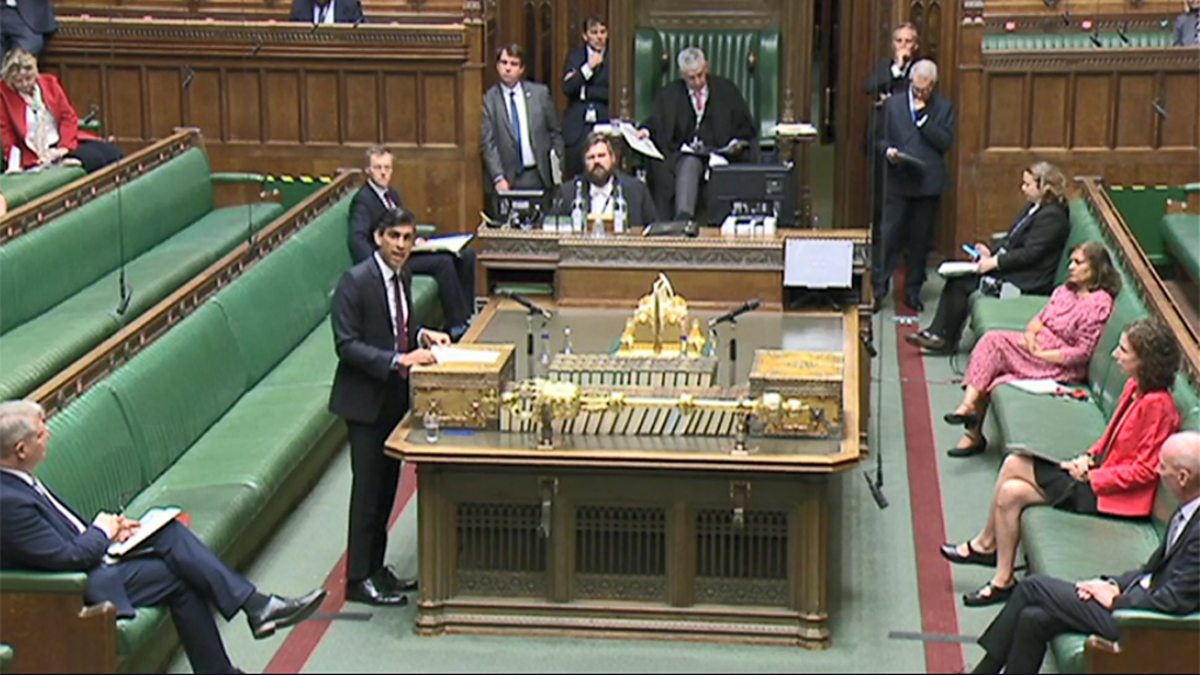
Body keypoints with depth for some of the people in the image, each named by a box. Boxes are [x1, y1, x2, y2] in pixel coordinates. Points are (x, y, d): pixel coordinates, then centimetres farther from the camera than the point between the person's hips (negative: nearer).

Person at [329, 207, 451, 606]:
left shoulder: (402, 276, 6)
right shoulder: (355, 281, -18)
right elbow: (347, 344, -21)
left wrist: (421, 335, 0)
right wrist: (398, 360, -28)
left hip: (395, 396, 8)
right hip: (365, 398, -8)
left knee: (388, 484, 14)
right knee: (367, 487, -2)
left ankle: (375, 568, 26)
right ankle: (358, 579, 8)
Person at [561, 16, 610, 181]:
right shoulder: (575, 56, 11)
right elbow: (567, 87, -1)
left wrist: (584, 91, -5)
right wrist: (589, 67, -9)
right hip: (577, 127, 2)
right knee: (574, 178, -1)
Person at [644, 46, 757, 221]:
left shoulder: (726, 90, 16)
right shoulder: (668, 95, 18)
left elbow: (748, 128, 16)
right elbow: (658, 129, 12)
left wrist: (739, 142, -4)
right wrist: (647, 132, -11)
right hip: (683, 155, 1)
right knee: (689, 164, -35)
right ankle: (683, 218, -50)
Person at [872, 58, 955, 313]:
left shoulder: (944, 107, 4)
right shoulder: (893, 104, 6)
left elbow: (946, 142, -6)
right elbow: (880, 139, 8)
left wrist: (923, 117, -12)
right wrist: (887, 150, -14)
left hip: (929, 182, 0)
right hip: (898, 180, 0)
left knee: (921, 239, 6)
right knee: (889, 235, -2)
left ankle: (913, 290, 16)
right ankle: (879, 288, 6)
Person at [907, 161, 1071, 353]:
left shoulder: (1052, 216, -17)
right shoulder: (1035, 209, 15)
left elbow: (1030, 254, -21)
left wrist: (995, 262, -20)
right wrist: (991, 254, 2)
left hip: (1027, 281, -10)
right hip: (1013, 268, 10)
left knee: (961, 282, -15)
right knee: (957, 278, -5)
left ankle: (945, 338, -1)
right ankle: (939, 334, -5)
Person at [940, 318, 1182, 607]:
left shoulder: (1157, 404, -24)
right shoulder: (1136, 387, 3)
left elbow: (1144, 470, -23)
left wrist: (1092, 476, -18)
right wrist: (1089, 457, 0)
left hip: (1111, 495, -10)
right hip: (1100, 470, 10)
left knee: (1010, 493, -12)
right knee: (1013, 464, 3)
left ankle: (1003, 581, 2)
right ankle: (986, 544, 16)